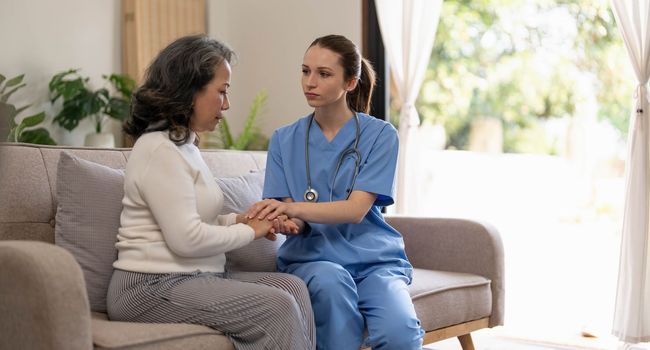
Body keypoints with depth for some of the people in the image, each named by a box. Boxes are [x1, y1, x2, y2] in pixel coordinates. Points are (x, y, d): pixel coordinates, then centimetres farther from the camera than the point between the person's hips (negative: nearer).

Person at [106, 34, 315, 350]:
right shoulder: (160, 150, -14)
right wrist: (248, 231, -7)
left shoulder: (182, 144, 18)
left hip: (192, 277, 10)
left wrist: (237, 220, 2)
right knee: (277, 307, -21)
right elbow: (187, 239, -21)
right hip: (152, 288, -10)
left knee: (292, 286, -5)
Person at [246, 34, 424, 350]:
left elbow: (356, 210, -11)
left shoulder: (379, 135, 1)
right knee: (329, 282, -36)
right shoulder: (284, 140, 9)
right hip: (312, 256, 1)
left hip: (372, 256, -1)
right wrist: (277, 218, -23)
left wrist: (294, 208, -27)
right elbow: (295, 219, 3)